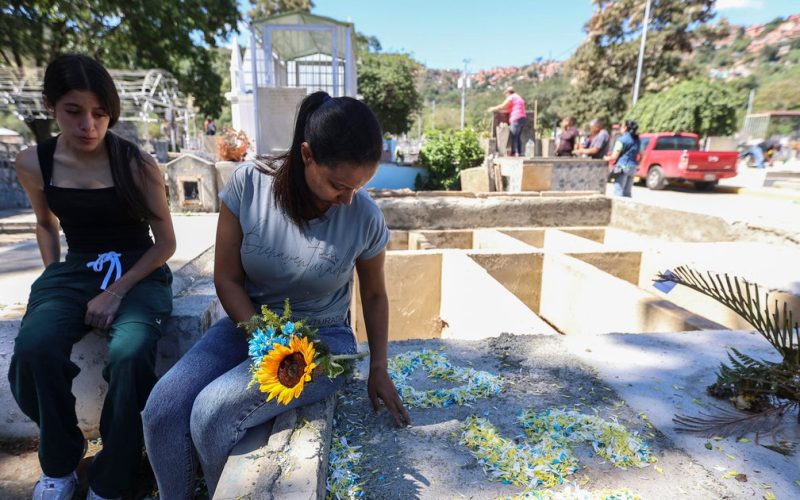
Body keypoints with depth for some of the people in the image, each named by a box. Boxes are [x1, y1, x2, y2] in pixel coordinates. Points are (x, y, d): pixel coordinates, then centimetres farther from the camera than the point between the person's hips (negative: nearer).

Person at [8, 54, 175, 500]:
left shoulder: (138, 164, -9)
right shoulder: (34, 164, 3)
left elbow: (166, 241, -4)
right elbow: (46, 223, 21)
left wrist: (118, 291, -14)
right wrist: (53, 278, 7)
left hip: (138, 272, -3)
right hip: (74, 270, 3)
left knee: (129, 355, -33)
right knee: (32, 349, -28)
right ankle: (59, 463, 2)